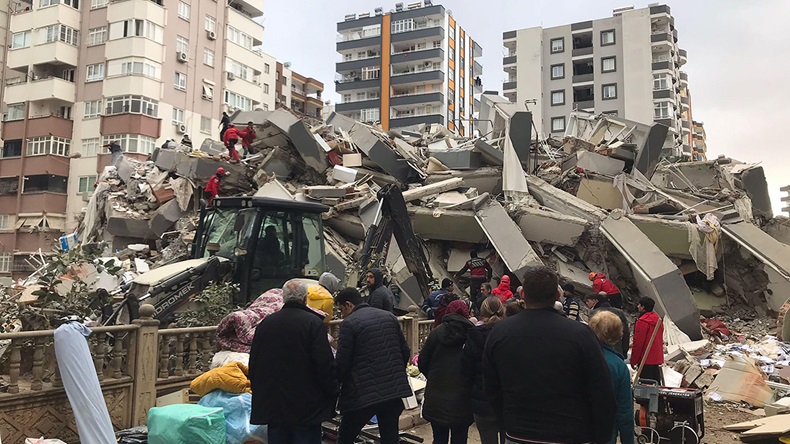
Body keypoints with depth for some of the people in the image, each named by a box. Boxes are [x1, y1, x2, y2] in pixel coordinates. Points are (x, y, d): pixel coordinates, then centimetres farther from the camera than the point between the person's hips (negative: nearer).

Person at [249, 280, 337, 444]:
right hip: (307, 406, -5)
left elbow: (253, 363, 12)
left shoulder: (265, 323, 5)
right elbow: (325, 365, -14)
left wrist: (258, 393, 22)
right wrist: (332, 393, -3)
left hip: (272, 404, 5)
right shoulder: (313, 323, -11)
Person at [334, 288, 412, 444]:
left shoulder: (349, 324, -8)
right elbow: (405, 351, 12)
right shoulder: (390, 317, 10)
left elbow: (341, 363, -9)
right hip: (394, 389, 6)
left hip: (363, 395, -6)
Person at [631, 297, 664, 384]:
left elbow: (638, 343, -17)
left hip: (645, 360, -8)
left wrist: (633, 361, -9)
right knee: (656, 381, 16)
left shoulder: (642, 322, -18)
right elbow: (660, 340, 17)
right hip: (657, 358, 9)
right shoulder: (658, 319, 8)